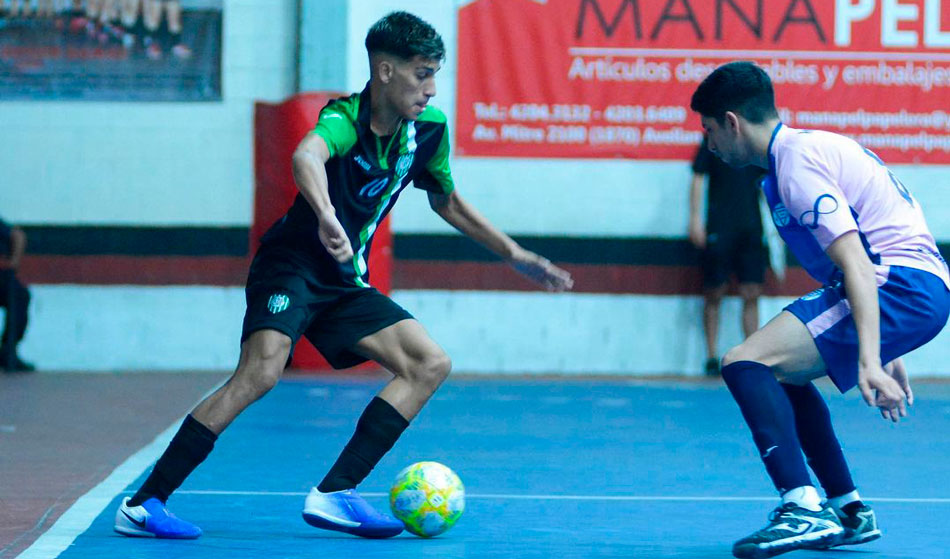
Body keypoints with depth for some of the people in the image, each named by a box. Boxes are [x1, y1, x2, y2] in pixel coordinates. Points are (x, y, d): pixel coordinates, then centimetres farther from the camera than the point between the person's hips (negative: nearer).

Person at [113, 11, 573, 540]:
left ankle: (334, 495, -9)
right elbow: (306, 157, -46)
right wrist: (325, 216, -66)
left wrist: (516, 254, 21)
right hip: (291, 265, -8)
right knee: (262, 371, -28)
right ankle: (143, 503, -22)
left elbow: (448, 202, 21)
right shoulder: (344, 118, -21)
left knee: (431, 365, -4)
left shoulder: (429, 128, 1)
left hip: (346, 282, 8)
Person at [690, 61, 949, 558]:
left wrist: (869, 363, -31)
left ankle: (804, 509, -30)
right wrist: (887, 358, 32)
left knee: (746, 363, -18)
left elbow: (856, 264, -22)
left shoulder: (797, 160, -11)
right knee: (780, 374, 25)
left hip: (902, 286, -11)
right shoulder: (813, 146, 21)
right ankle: (849, 512, 27)